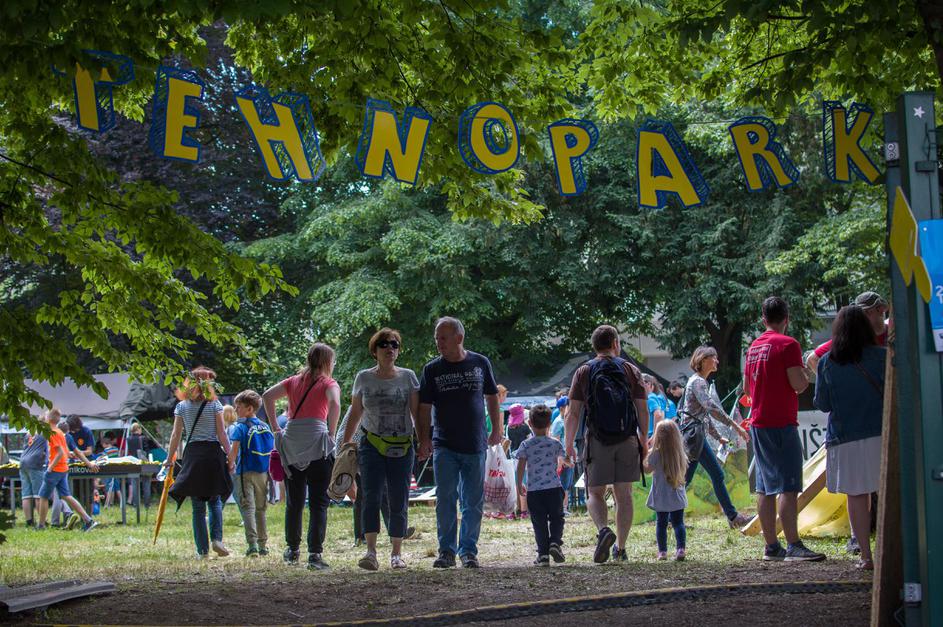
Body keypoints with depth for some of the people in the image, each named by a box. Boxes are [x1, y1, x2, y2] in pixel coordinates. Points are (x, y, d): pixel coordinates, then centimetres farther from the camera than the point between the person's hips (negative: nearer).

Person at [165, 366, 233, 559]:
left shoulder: (181, 407, 4)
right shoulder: (214, 404, -1)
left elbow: (176, 435, 4)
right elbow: (222, 434, -3)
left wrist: (170, 459, 13)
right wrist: (229, 457, 1)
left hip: (192, 454, 1)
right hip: (213, 453, -1)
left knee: (198, 506, 5)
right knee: (215, 501, 12)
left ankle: (203, 549, 3)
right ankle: (216, 538, -7)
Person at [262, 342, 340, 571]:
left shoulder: (294, 381, 16)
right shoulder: (328, 383, 4)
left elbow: (267, 396, 5)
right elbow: (334, 403, -17)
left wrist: (275, 429, 6)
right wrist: (331, 432, -8)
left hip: (291, 444, 4)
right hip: (316, 443, -4)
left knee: (294, 501, 16)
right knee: (318, 502, -1)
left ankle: (292, 550, 24)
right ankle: (315, 554, -7)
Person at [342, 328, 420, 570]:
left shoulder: (408, 377, 3)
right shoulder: (363, 378, 6)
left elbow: (417, 412, 2)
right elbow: (355, 414, 12)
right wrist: (345, 444, 10)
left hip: (402, 447, 0)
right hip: (372, 445, 0)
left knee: (399, 502, 2)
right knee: (371, 496, -15)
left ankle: (396, 553, 11)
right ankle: (371, 552, -21)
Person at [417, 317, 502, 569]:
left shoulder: (480, 364, 3)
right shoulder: (432, 370, 2)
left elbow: (492, 397, 12)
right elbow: (424, 408, 3)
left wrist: (496, 429, 8)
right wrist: (423, 440, -5)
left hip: (475, 445, 1)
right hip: (444, 446, -1)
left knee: (473, 503, 5)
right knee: (445, 500, -4)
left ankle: (468, 550, 13)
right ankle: (447, 551, 3)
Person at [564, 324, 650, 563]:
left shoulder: (584, 372, 3)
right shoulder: (631, 371, 6)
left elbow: (574, 412, -2)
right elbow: (643, 411, 3)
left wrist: (569, 445, 2)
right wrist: (643, 441, 11)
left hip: (597, 441, -1)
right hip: (627, 440, 1)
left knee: (595, 494, 5)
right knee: (623, 495, 8)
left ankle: (603, 530, -22)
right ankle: (620, 548, 11)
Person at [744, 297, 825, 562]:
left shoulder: (754, 347, 14)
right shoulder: (788, 344, -10)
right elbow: (798, 384, -16)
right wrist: (806, 378, 4)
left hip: (758, 424, 8)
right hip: (782, 423, -8)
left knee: (765, 487, 8)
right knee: (788, 486, -10)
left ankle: (771, 547, 10)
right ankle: (794, 547, -15)